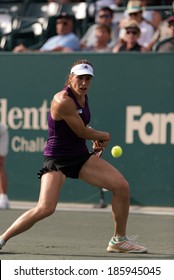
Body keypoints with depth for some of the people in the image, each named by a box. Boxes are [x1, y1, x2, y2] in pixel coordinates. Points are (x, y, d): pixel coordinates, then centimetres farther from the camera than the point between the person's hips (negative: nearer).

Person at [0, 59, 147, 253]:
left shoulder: (83, 97, 4)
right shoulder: (63, 101, -23)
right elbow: (82, 132, -16)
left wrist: (98, 140, 10)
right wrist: (104, 136, 3)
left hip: (82, 157, 8)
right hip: (57, 160, -8)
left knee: (122, 186, -5)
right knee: (45, 208, -25)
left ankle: (119, 240, 12)